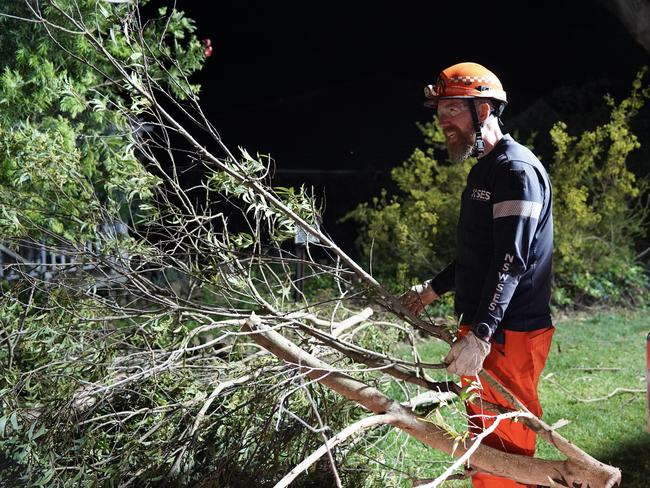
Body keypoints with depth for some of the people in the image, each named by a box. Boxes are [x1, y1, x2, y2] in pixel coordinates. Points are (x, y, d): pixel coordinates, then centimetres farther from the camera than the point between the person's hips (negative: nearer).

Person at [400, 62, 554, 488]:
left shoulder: (518, 170, -15)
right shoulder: (483, 170, 17)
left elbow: (511, 260, -25)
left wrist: (481, 335, -32)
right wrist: (434, 289, 32)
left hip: (508, 334, -10)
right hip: (480, 328, 10)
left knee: (505, 444, -5)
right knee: (483, 437, 17)